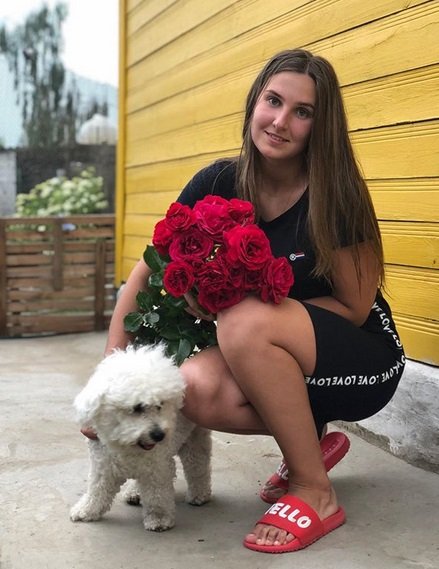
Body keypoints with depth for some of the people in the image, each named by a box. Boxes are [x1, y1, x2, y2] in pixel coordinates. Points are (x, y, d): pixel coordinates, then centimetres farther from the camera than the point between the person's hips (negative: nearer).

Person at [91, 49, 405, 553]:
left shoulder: (333, 195, -19)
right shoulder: (220, 184, -8)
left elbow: (355, 307, -13)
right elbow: (150, 270, -4)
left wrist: (243, 304, -22)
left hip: (363, 360, -4)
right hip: (273, 364, 4)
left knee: (245, 323, -33)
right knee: (197, 388, -27)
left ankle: (315, 492, -16)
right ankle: (308, 439, 2)